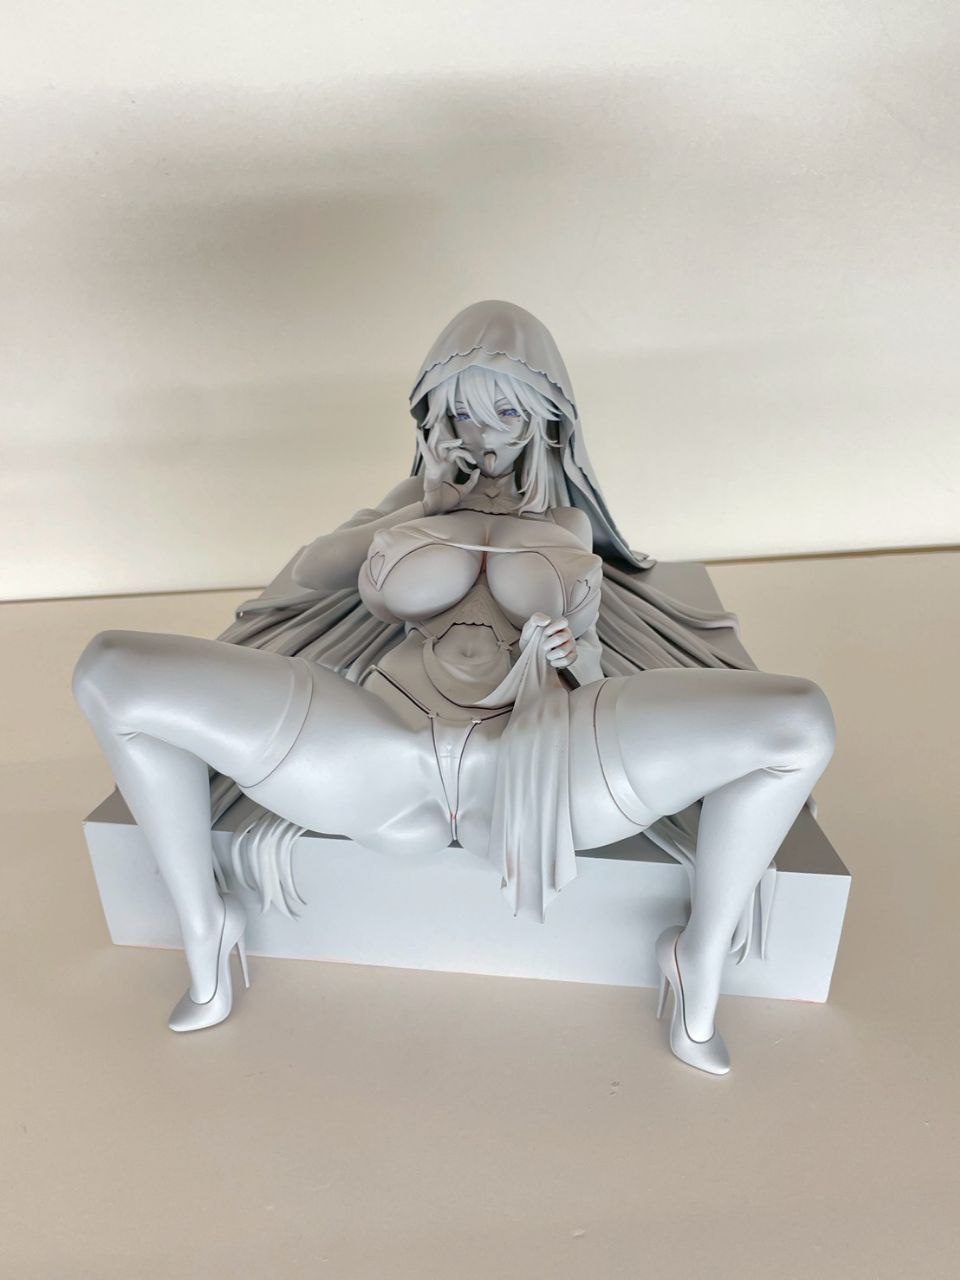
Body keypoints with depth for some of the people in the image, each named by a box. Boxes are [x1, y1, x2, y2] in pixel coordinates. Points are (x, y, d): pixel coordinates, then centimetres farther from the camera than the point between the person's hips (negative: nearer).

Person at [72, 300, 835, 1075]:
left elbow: (587, 647, 21)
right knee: (112, 673, -14)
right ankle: (207, 938, 4)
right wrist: (423, 509, 15)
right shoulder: (418, 498, 28)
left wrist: (570, 652, -3)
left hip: (533, 757, 0)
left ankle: (700, 962, 2)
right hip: (382, 746, 1)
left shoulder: (568, 520, 26)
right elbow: (310, 573, 22)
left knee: (802, 721, -22)